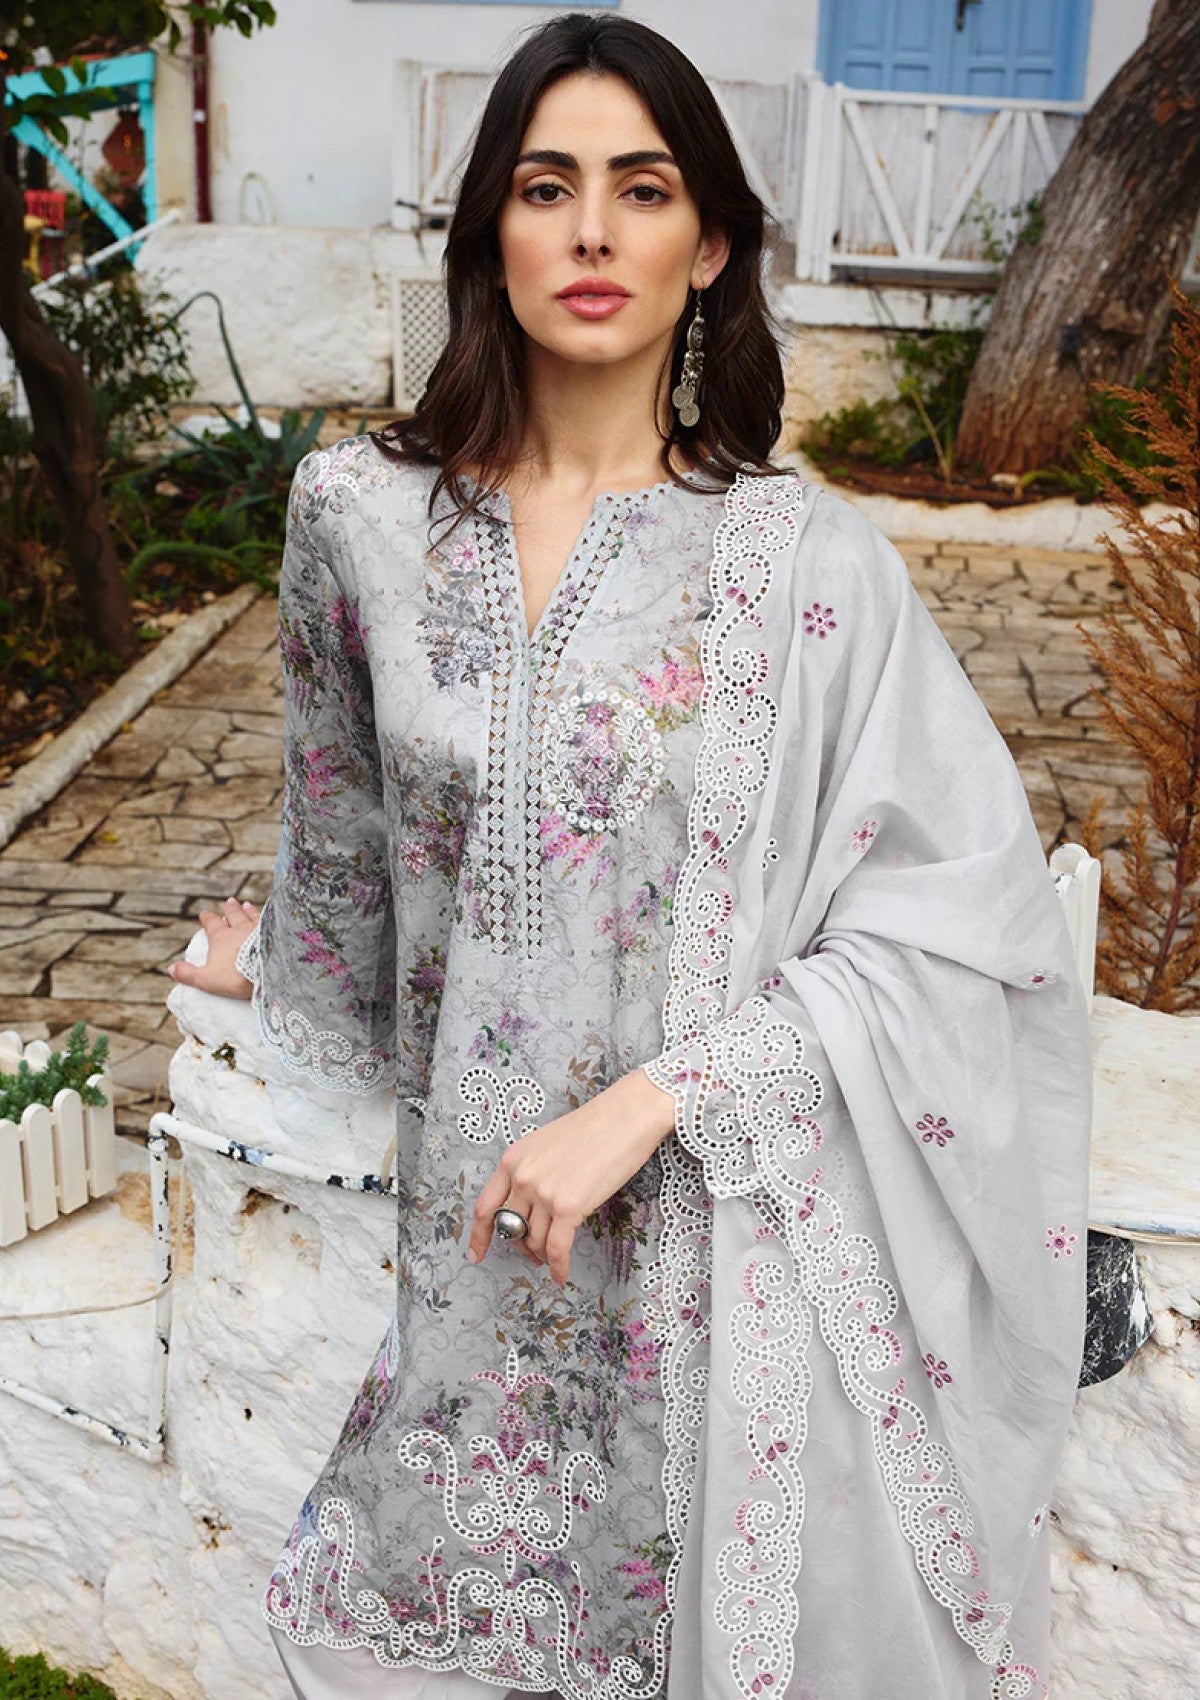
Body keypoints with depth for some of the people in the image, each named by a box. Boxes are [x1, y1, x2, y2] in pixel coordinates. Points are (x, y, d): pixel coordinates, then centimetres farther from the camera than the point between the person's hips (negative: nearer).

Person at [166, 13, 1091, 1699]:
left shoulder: (811, 561, -11)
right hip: (472, 1206, 3)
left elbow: (958, 925, -13)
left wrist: (650, 1099, -19)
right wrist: (287, 957, 29)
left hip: (729, 1206, -2)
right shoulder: (358, 511, -3)